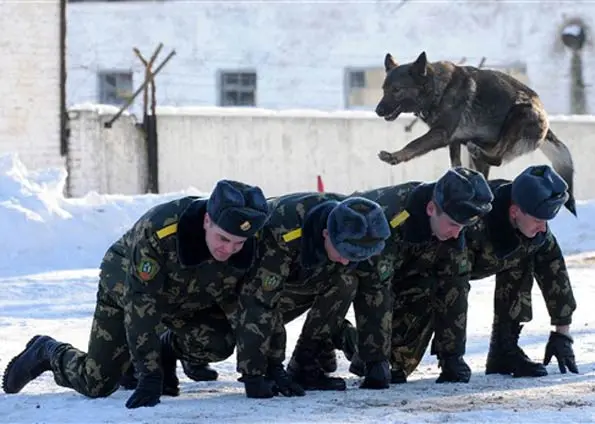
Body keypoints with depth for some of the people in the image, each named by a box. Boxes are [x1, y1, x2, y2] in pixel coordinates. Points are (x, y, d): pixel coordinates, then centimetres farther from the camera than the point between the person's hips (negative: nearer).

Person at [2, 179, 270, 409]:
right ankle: (46, 352, 25)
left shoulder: (246, 250, -27)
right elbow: (141, 303, -40)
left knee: (219, 343, -24)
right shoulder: (159, 230, -42)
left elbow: (238, 305, -11)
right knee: (97, 384, -6)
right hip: (125, 288, -4)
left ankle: (166, 350, 8)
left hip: (190, 300, 4)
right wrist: (150, 376, -42)